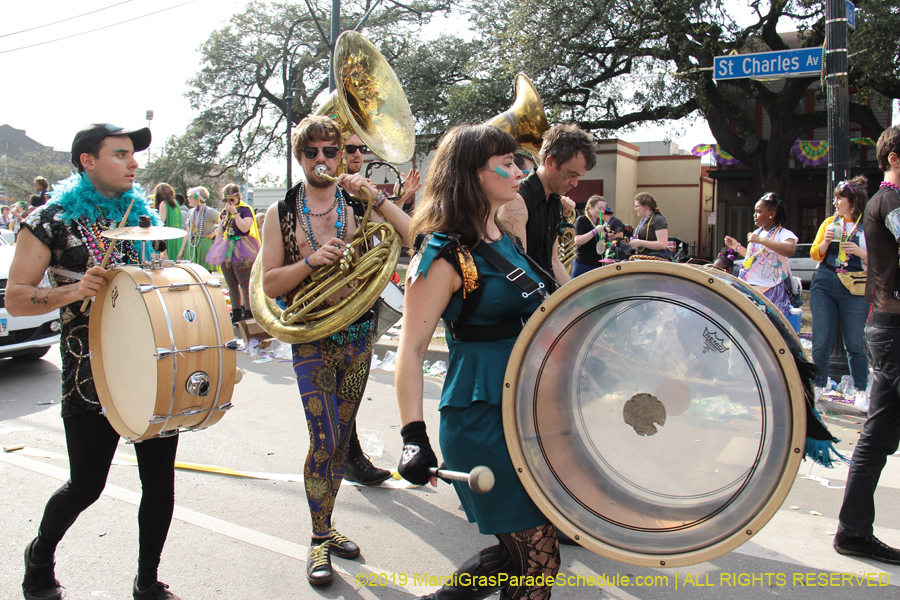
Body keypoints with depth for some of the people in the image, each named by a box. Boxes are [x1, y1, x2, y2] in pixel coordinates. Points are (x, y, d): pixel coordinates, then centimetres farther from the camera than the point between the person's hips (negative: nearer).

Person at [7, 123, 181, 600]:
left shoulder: (144, 214, 10)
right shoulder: (52, 221, -5)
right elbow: (15, 299, -7)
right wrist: (75, 290, -23)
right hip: (91, 377, -4)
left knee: (160, 484, 6)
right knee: (86, 487, 10)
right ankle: (40, 560, 42)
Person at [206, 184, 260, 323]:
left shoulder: (245, 209, -5)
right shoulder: (224, 211, 16)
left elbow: (244, 228, -21)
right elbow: (220, 232, 23)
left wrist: (234, 212, -18)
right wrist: (215, 248, 17)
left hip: (240, 251, -7)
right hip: (226, 251, 7)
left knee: (244, 283, -7)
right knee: (231, 284, 9)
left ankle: (248, 312, 0)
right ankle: (236, 313, 15)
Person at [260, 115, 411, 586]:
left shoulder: (359, 205, 2)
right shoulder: (281, 214, 1)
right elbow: (269, 285, -3)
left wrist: (376, 196, -18)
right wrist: (312, 261, -19)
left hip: (359, 334, 3)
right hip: (313, 338, -2)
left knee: (340, 439, 13)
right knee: (324, 441, -7)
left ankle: (325, 527, 31)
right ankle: (320, 540, 13)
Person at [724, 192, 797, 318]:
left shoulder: (783, 234, -8)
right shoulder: (756, 233, 17)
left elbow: (790, 250, -31)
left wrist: (760, 240, -30)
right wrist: (736, 246, 19)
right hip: (749, 288, 7)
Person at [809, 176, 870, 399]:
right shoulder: (829, 223, 12)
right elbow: (815, 254, 13)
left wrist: (861, 253, -18)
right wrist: (825, 242, -6)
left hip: (854, 289, -3)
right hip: (824, 283, 3)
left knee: (855, 342, 1)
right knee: (821, 339, 4)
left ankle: (861, 389, 13)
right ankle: (818, 385, 16)